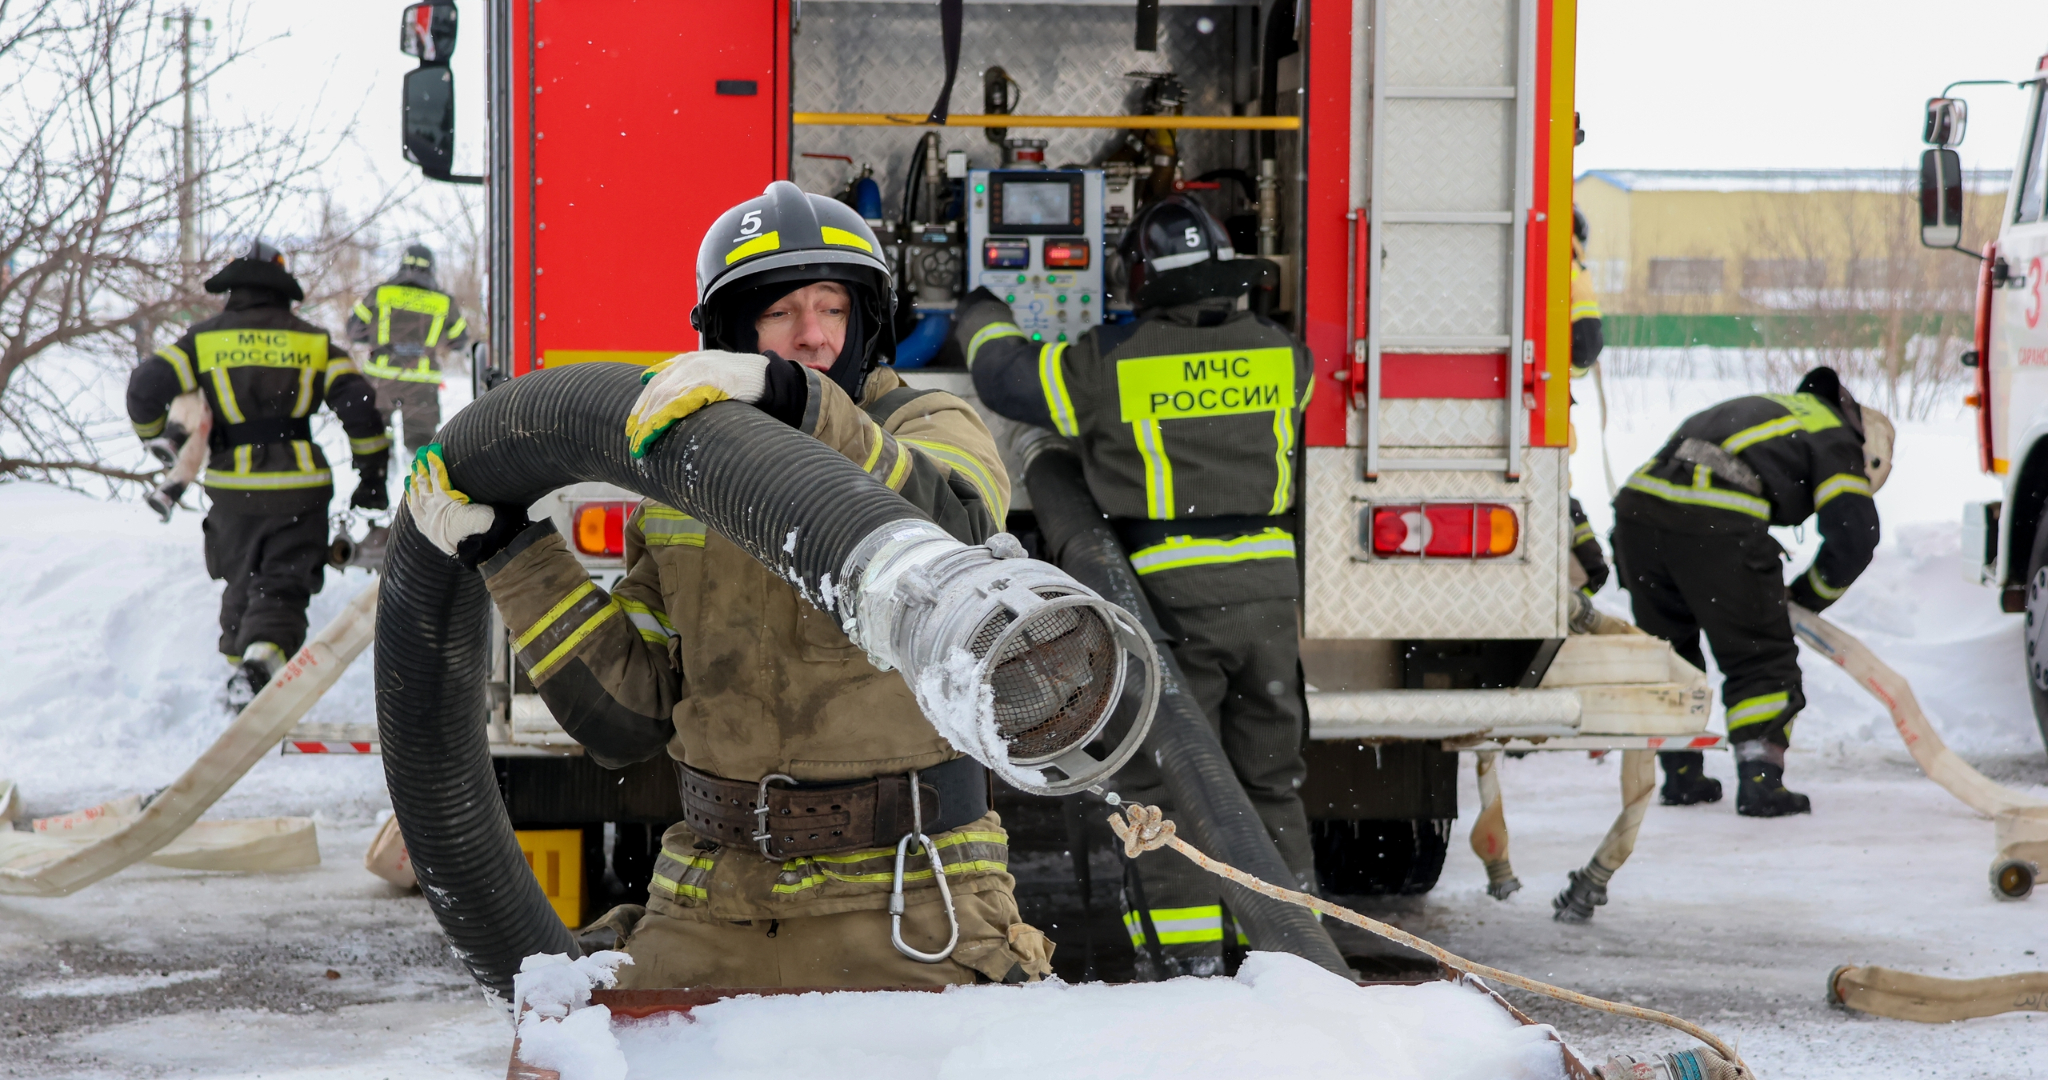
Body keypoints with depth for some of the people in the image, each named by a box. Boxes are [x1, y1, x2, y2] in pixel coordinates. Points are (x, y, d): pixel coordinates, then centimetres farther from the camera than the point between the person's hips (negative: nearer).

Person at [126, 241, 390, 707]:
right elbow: (359, 405, -2)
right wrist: (371, 475, 6)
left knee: (243, 583, 22)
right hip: (299, 489, -1)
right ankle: (264, 656, -26)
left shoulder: (204, 340, 4)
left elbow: (147, 384, -6)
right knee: (282, 588, 0)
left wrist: (153, 432, 14)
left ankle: (239, 664, 27)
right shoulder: (314, 342, 6)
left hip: (233, 488, 1)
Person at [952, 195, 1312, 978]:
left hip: (1171, 595, -4)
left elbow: (1007, 377, 9)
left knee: (1160, 784, 2)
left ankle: (1186, 966, -3)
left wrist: (983, 322, 31)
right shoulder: (1280, 356, 5)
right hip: (1267, 592, 4)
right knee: (1269, 782, 15)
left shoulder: (1113, 363, -6)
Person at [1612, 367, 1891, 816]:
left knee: (1667, 642, 23)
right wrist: (1808, 595, 18)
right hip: (1715, 523, -7)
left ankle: (1681, 777, 27)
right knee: (1761, 657, 7)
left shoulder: (1770, 410, 36)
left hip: (1639, 503, 7)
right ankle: (1760, 781, 0)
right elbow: (1854, 534, 3)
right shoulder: (1836, 440, 14)